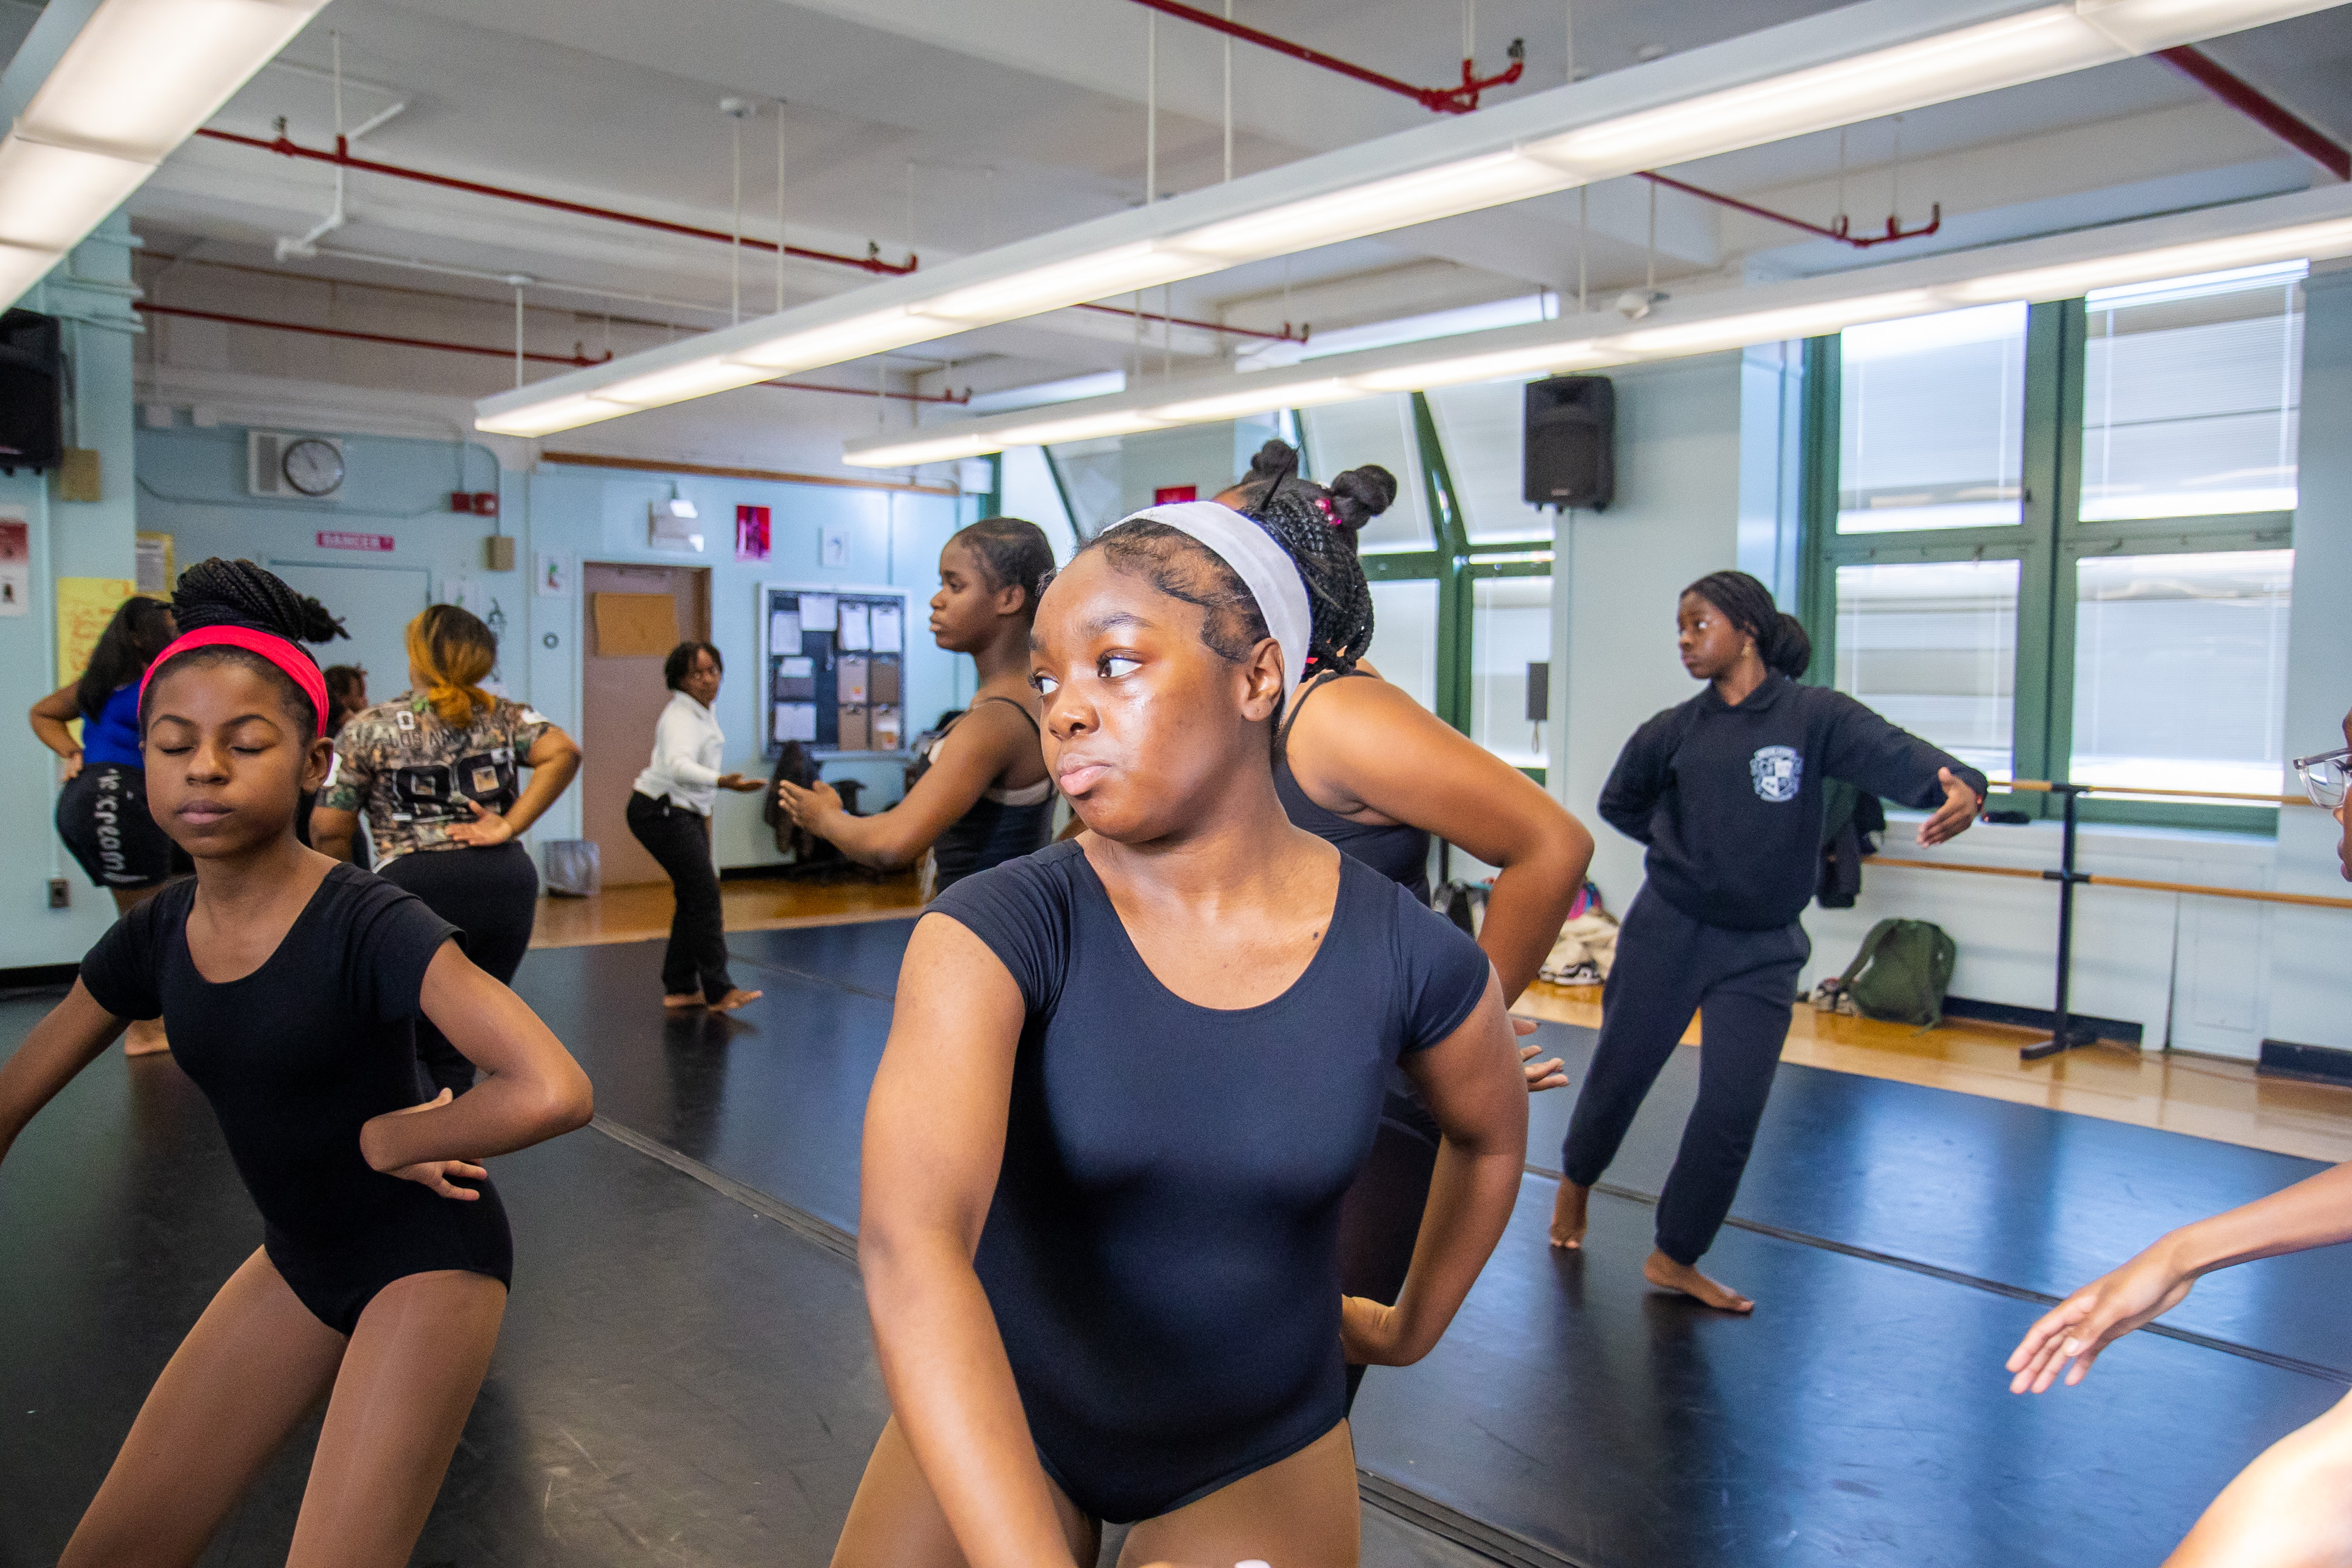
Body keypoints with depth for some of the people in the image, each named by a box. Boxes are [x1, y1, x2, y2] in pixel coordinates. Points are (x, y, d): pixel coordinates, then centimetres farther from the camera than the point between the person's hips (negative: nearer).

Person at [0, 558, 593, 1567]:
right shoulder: (157, 935, -5)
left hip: (424, 1260, -6)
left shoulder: (367, 926, -26)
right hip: (299, 1257, 7)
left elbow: (551, 1093, -39)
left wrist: (384, 1138, -22)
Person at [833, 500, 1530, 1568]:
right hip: (998, 1427, 0)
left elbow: (1490, 1133, 5)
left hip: (1258, 1456, 1)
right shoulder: (996, 930, -24)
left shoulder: (1406, 956, -17)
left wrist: (1413, 1329, 16)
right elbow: (908, 1248, -38)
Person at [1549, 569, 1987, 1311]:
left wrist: (1958, 784, -45)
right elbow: (1619, 802, 16)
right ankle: (1576, 1181, 43)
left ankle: (1675, 1258, 19)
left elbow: (1891, 752, -26)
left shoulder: (1814, 714, -8)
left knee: (1732, 1109, 1)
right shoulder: (1675, 731, -1)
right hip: (1666, 934, 1)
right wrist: (1685, 843, 8)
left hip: (1761, 949, -1)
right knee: (1621, 1069, 12)